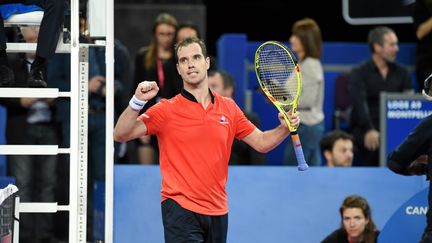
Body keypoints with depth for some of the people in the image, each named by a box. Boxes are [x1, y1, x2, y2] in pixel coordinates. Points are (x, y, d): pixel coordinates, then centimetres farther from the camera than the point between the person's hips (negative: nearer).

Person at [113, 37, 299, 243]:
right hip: (181, 209, -5)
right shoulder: (167, 110, -3)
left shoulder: (229, 108, 10)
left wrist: (285, 128, -4)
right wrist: (137, 102, -25)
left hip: (218, 212, 5)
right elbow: (121, 135, -9)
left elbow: (261, 142, 15)